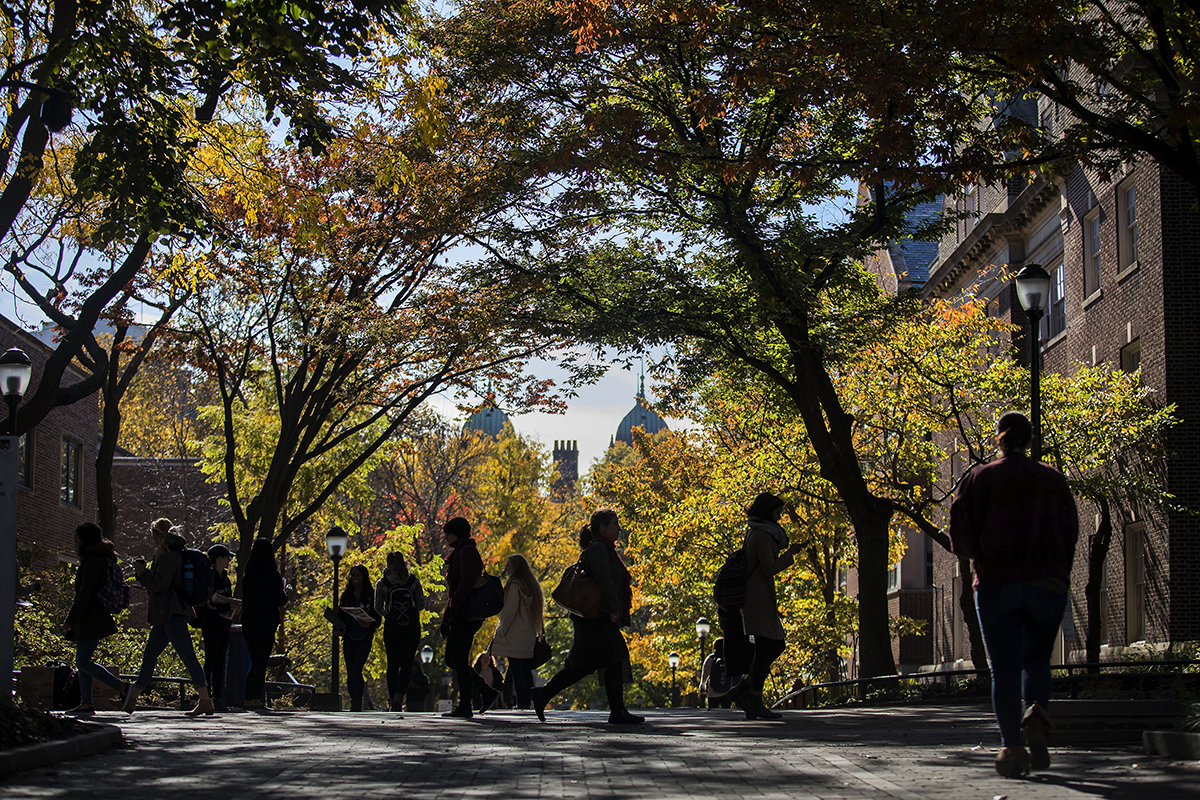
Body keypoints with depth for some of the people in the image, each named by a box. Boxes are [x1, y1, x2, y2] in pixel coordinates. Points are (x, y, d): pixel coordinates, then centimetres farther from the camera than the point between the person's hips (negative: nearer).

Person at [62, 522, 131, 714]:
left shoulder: (93, 561, -14)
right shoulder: (101, 558, 17)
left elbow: (85, 594, -20)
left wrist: (70, 620, -19)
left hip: (91, 619, -10)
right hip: (90, 620, 10)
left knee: (83, 662, -10)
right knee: (82, 661, 11)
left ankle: (122, 688, -15)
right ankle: (86, 703, 10)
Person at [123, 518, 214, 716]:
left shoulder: (168, 556, -12)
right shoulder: (175, 553, 19)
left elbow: (160, 584, -19)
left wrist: (142, 572, -5)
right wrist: (144, 571, 14)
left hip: (172, 615, -11)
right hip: (167, 615, 11)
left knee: (187, 656, -11)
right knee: (149, 655, 14)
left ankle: (206, 701, -13)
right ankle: (132, 699, 20)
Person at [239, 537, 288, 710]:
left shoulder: (247, 575, 8)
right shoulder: (273, 575, -8)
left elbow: (244, 600, 13)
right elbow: (281, 601, -4)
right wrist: (284, 591, 15)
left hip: (248, 619, 6)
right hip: (266, 620, -6)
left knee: (255, 662, 12)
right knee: (261, 661, -4)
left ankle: (248, 699, 7)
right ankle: (256, 698, -10)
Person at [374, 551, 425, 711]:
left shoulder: (382, 583, -3)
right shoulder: (413, 581, -1)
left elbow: (378, 608, -4)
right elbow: (421, 605, -1)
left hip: (391, 628, 0)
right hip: (412, 628, 0)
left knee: (393, 665, 11)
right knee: (407, 664, 1)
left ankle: (394, 700, 11)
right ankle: (399, 696, -19)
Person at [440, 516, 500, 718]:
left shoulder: (467, 551, -9)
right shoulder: (458, 554, 22)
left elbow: (467, 582, -21)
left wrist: (453, 608, -22)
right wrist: (446, 618, 21)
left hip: (466, 615, -10)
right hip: (460, 616, 10)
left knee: (459, 660, -7)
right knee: (452, 660, 10)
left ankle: (465, 707, -4)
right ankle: (488, 692, 12)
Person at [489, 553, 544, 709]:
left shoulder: (514, 585, -12)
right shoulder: (531, 585, 13)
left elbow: (509, 612, -13)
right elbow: (537, 611, 16)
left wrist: (501, 631, -5)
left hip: (515, 637, -8)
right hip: (530, 637, 8)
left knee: (516, 671, -7)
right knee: (527, 671, 9)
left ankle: (521, 704, -10)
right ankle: (527, 702, 9)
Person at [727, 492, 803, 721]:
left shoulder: (754, 533, 18)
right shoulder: (762, 535, -13)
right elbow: (769, 569, -17)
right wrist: (790, 554, -7)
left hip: (761, 599, 10)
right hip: (758, 597, -10)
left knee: (777, 645, 10)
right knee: (764, 647, -9)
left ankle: (742, 689, 8)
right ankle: (755, 702, -8)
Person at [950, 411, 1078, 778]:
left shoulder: (979, 479, 6)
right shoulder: (1052, 478, 11)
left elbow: (961, 534, -1)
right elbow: (1069, 531, 4)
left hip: (996, 583, -1)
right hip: (1046, 582, 1)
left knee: (1005, 668, 1)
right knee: (1036, 659, 15)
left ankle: (1011, 745, -10)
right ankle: (1036, 713, -15)